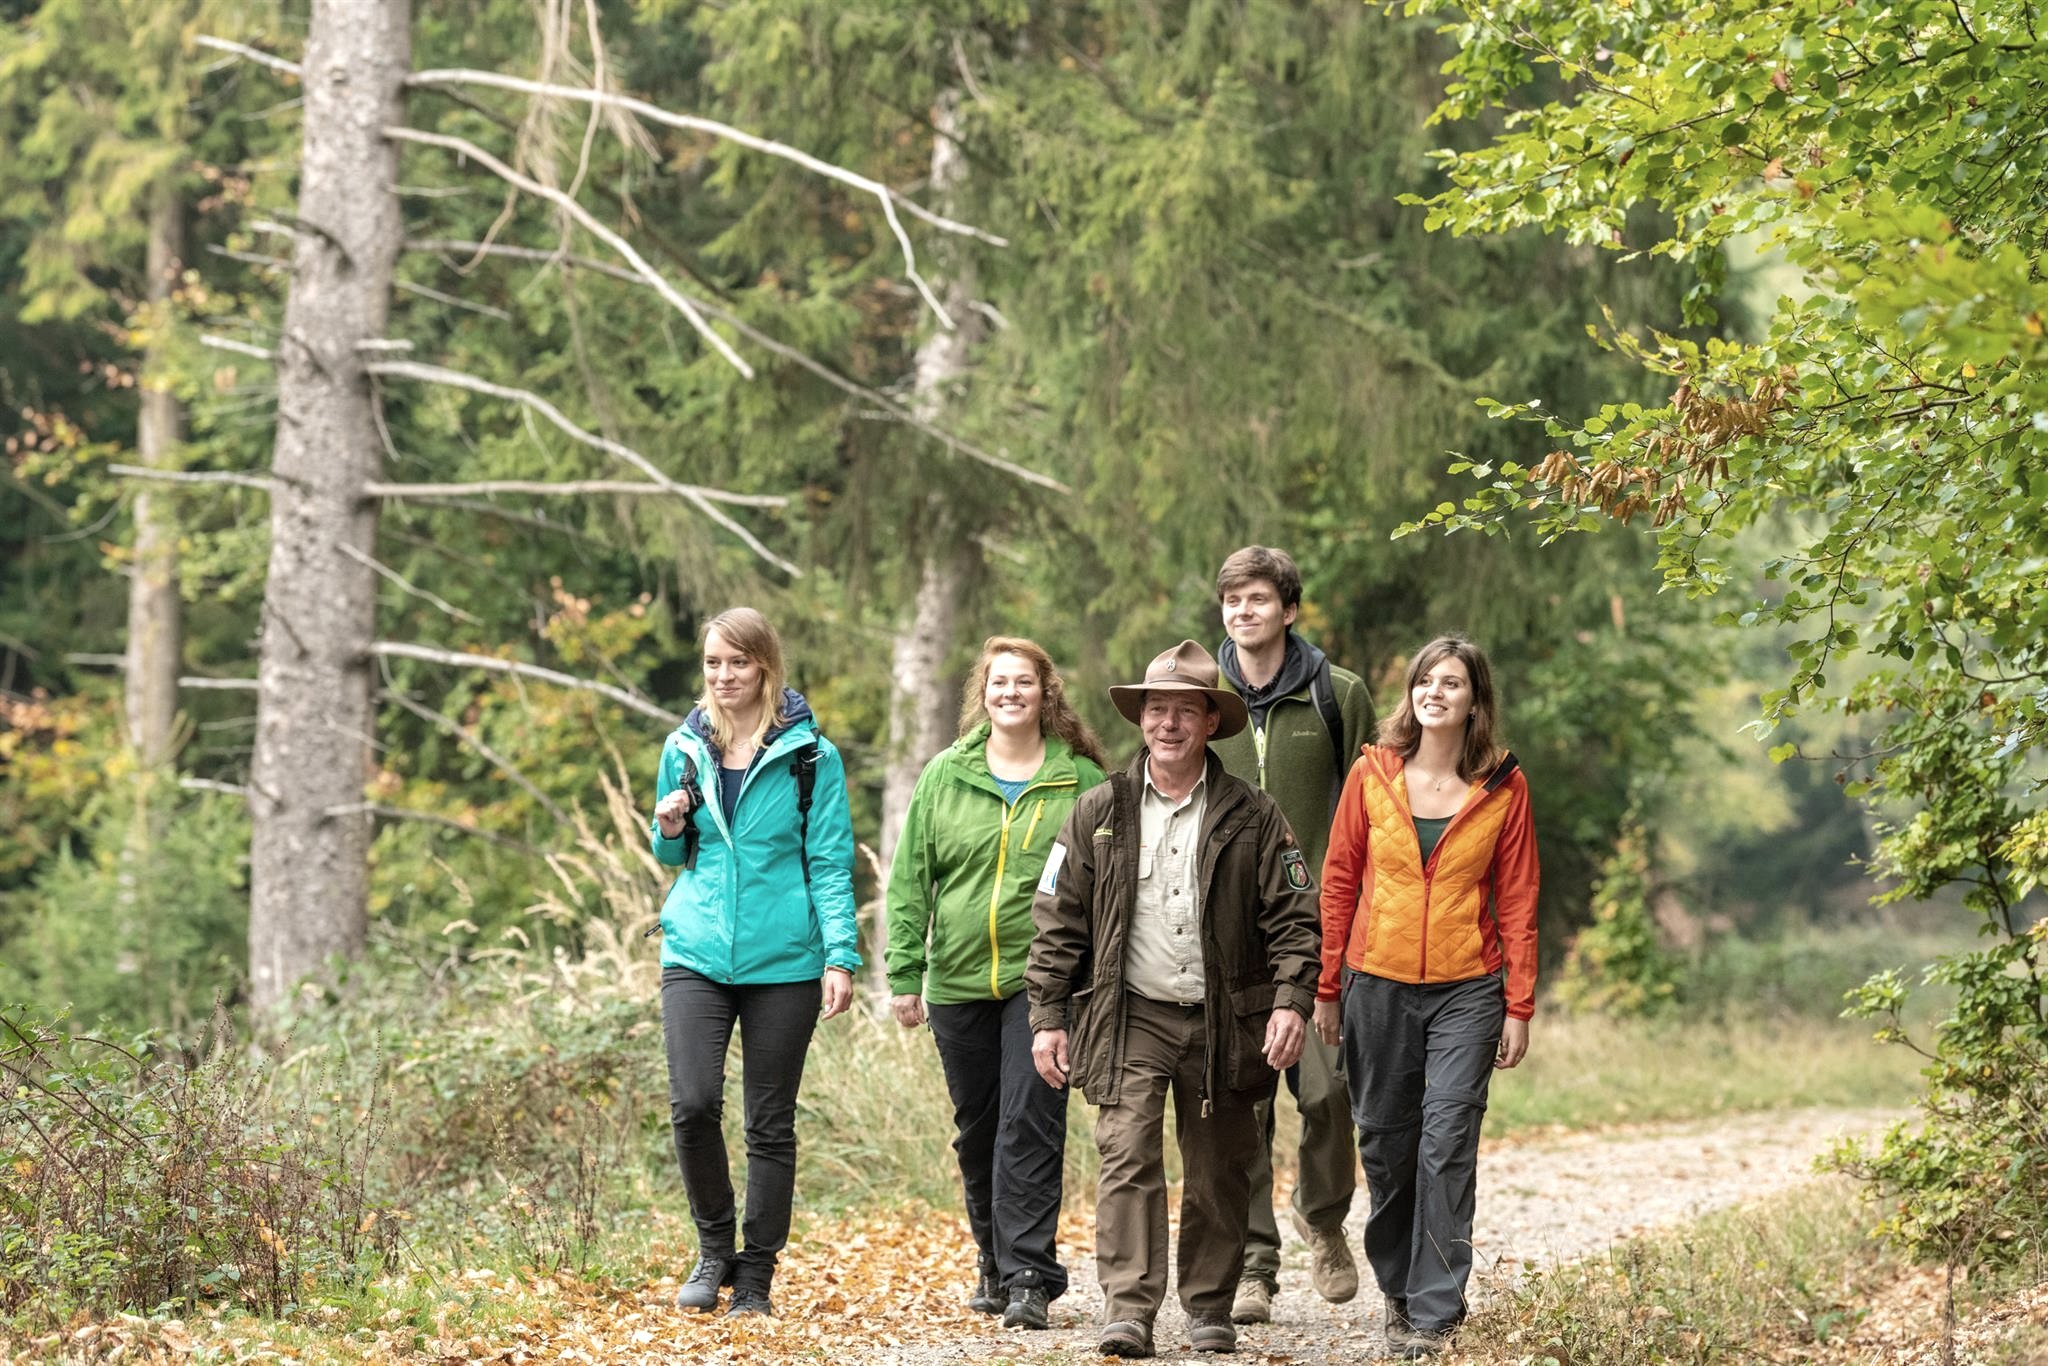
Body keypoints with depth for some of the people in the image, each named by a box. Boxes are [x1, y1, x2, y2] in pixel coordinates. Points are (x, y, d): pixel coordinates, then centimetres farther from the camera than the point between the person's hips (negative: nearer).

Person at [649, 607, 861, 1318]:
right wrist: (668, 828, -2)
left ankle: (755, 1277, 14)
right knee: (693, 1102, -14)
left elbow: (830, 861, -1)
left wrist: (841, 956, -11)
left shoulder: (810, 754, 0)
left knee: (771, 1123, 4)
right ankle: (714, 1245, 8)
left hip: (783, 959, -2)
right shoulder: (685, 749, 10)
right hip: (697, 953, 2)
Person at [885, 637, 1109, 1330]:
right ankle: (994, 1263, 26)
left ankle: (1027, 1276, -11)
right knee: (977, 1130, 12)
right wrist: (904, 973, 2)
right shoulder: (944, 776, 6)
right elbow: (911, 878, 7)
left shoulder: (1080, 779, 1)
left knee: (1030, 1125, -11)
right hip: (959, 980, 3)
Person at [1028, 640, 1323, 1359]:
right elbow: (1058, 922, 7)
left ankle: (1209, 1307, 20)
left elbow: (1294, 916, 1)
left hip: (1221, 1023, 1)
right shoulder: (1098, 814, 5)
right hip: (1129, 1018, 0)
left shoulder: (1254, 817, 2)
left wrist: (1292, 1000, -12)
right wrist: (1048, 1017, 1)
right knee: (1129, 1157, -13)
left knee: (1218, 1171, 7)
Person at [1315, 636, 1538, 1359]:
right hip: (1378, 982, 2)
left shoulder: (1504, 787, 0)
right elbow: (1339, 882, 6)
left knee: (1447, 1143, -10)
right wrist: (1326, 989, 4)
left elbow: (1517, 902, 2)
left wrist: (1519, 1007, -2)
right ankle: (1398, 1288, 27)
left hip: (1466, 991, -2)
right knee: (1385, 1144, 8)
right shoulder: (1371, 775, 2)